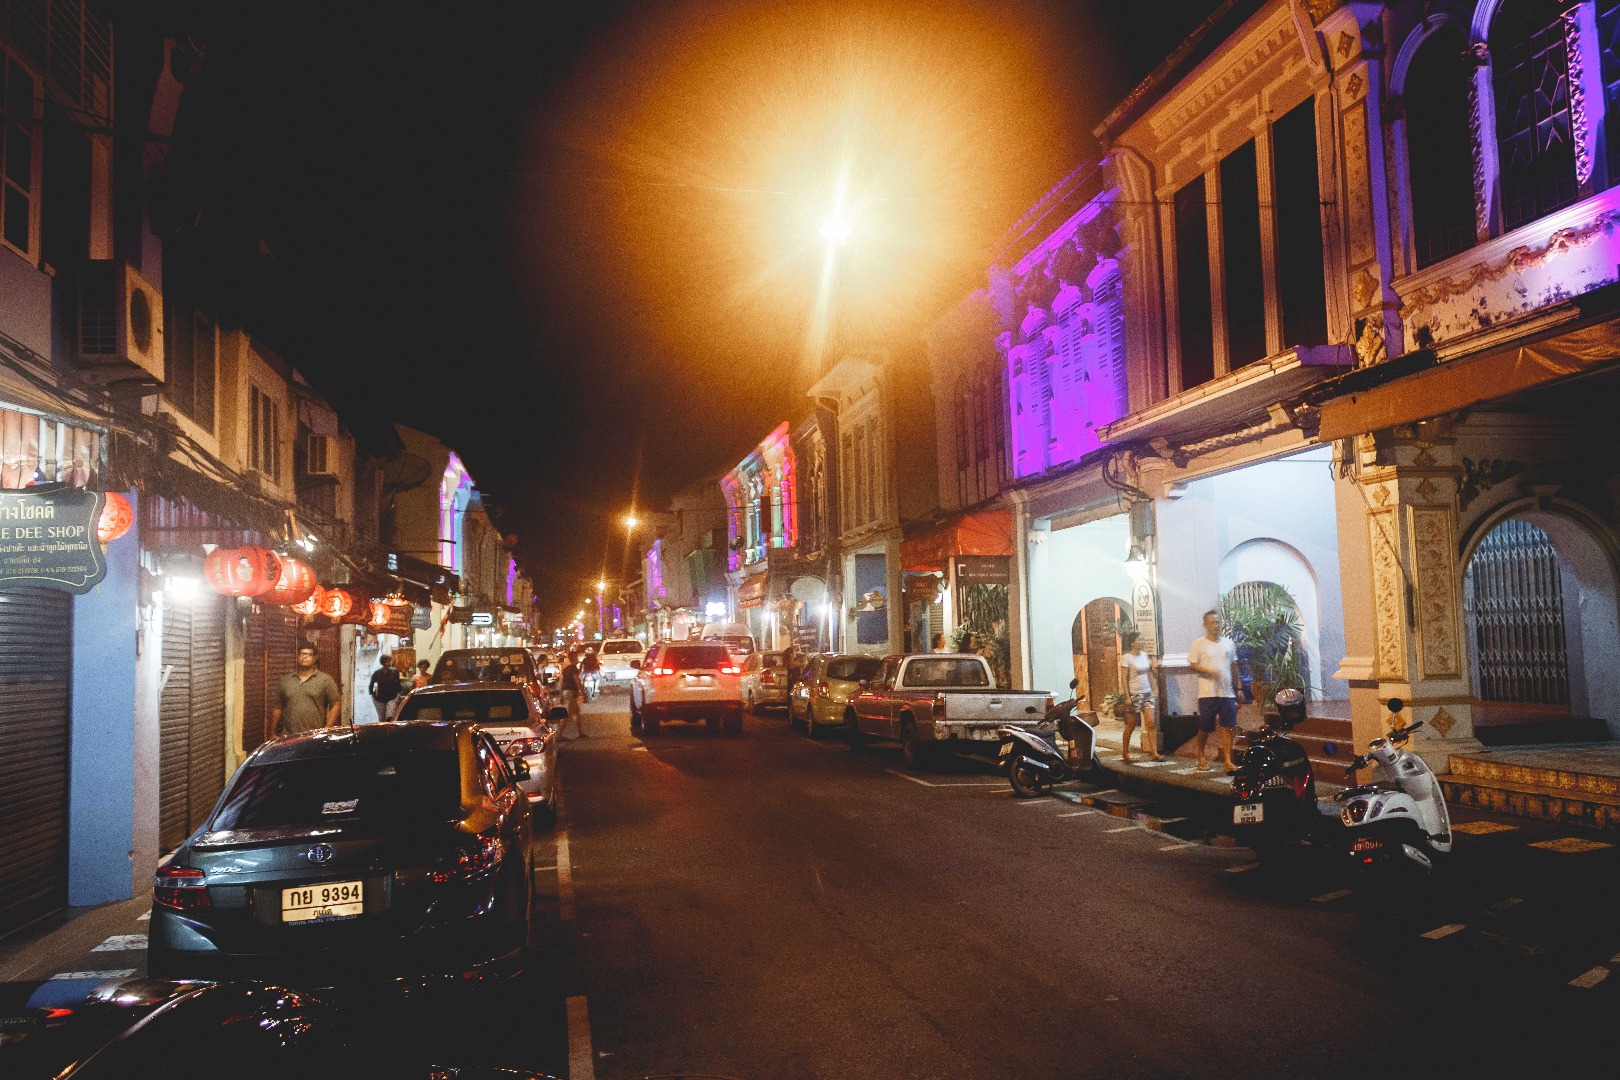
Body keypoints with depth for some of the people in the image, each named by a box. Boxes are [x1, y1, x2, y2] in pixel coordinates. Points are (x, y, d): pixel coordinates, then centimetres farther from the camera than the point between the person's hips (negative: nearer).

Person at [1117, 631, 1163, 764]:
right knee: (1131, 726, 4)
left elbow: (1150, 673, 14)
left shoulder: (1145, 655, 8)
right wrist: (1127, 697, -16)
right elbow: (1124, 679, -11)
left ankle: (1155, 753, -6)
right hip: (1134, 694, -5)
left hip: (1147, 693, 5)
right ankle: (1125, 753, 17)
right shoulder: (1126, 657, -10)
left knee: (1151, 723, -5)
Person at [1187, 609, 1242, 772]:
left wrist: (1237, 688, 15)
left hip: (1227, 693, 3)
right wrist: (1208, 671, -19)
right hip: (1207, 693, -3)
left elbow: (1234, 666, 16)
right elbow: (1192, 664, -4)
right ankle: (1201, 756, 22)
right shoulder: (1199, 644, -2)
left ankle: (1227, 760, 3)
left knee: (1227, 727, -1)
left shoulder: (1228, 643, 11)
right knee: (1205, 728, 3)